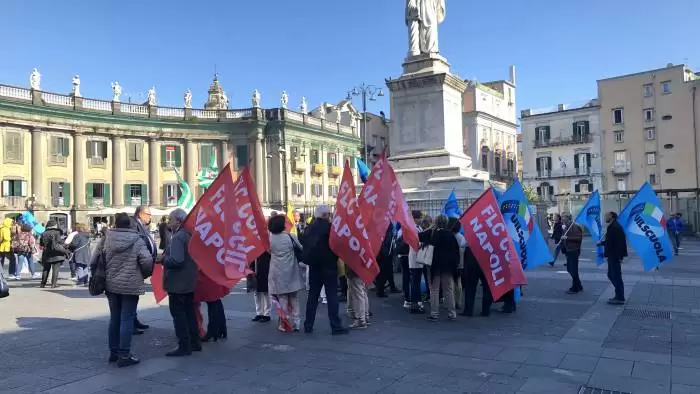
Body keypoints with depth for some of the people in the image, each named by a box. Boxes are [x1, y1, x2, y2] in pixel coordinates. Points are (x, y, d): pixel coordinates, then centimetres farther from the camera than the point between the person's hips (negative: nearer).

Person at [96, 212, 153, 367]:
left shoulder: (106, 238, 1)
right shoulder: (137, 240, -10)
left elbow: (95, 259, 2)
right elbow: (147, 261, -18)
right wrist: (145, 274, 1)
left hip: (111, 285, 5)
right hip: (130, 286, -4)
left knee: (114, 319, 17)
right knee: (127, 319, 0)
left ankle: (114, 352, 26)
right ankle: (123, 356, 1)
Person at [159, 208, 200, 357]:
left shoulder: (177, 237, -19)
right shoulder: (188, 235, 11)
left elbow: (176, 260, -29)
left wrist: (163, 259, -12)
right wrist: (166, 257, 16)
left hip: (178, 283, -10)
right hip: (189, 282, 10)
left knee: (178, 314, -1)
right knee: (189, 312, 16)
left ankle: (184, 346, 4)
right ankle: (194, 343, 24)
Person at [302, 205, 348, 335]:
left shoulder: (309, 228, 7)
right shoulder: (328, 227, -12)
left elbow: (305, 246, 12)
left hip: (314, 265, 6)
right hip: (328, 265, -6)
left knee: (313, 295, 11)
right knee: (332, 295, -2)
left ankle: (308, 325, 13)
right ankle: (336, 326, -1)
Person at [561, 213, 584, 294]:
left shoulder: (574, 227, -14)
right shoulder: (566, 227, 13)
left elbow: (579, 238, -21)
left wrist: (567, 238, -24)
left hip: (574, 251, -9)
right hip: (568, 251, 9)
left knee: (573, 270, -4)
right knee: (569, 269, 15)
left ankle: (574, 288, 6)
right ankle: (579, 287, 27)